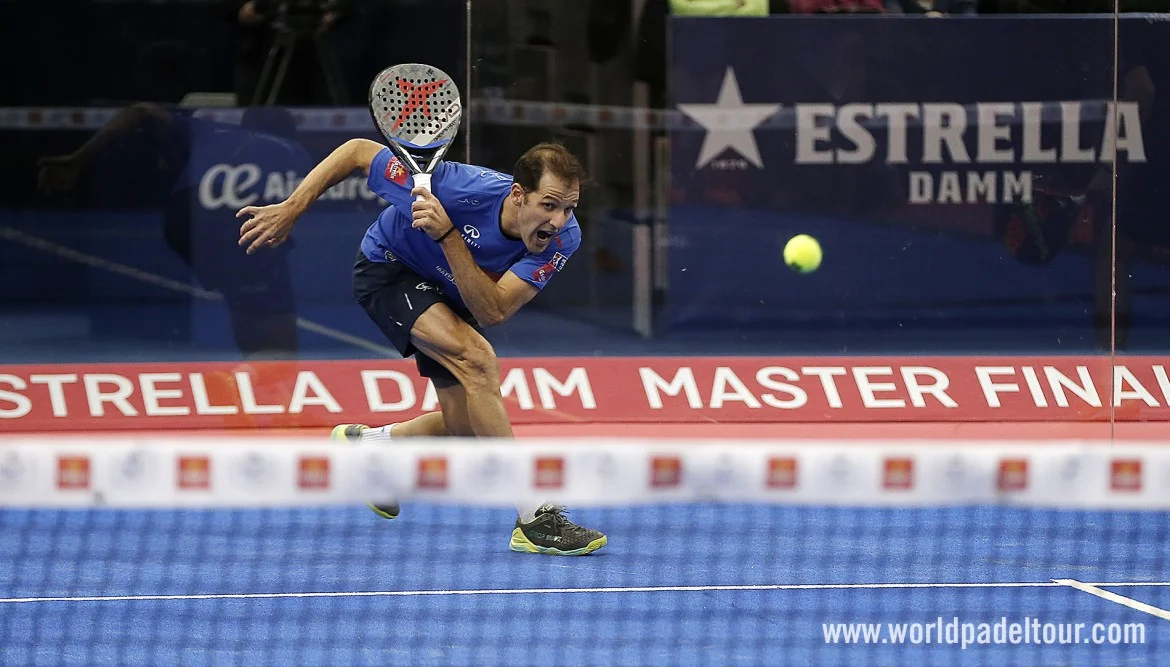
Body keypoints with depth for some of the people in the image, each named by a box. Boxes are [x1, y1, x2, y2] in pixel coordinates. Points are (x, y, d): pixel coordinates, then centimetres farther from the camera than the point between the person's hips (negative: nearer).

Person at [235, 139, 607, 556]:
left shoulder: (563, 239, -30)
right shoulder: (456, 188, -39)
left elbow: (491, 311, -37)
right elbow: (358, 151, -25)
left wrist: (447, 236, -49)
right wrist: (290, 210, -25)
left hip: (450, 298, 5)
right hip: (389, 267, -5)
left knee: (465, 428, 4)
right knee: (477, 360, -28)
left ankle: (362, 443, 35)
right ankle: (534, 518, -28)